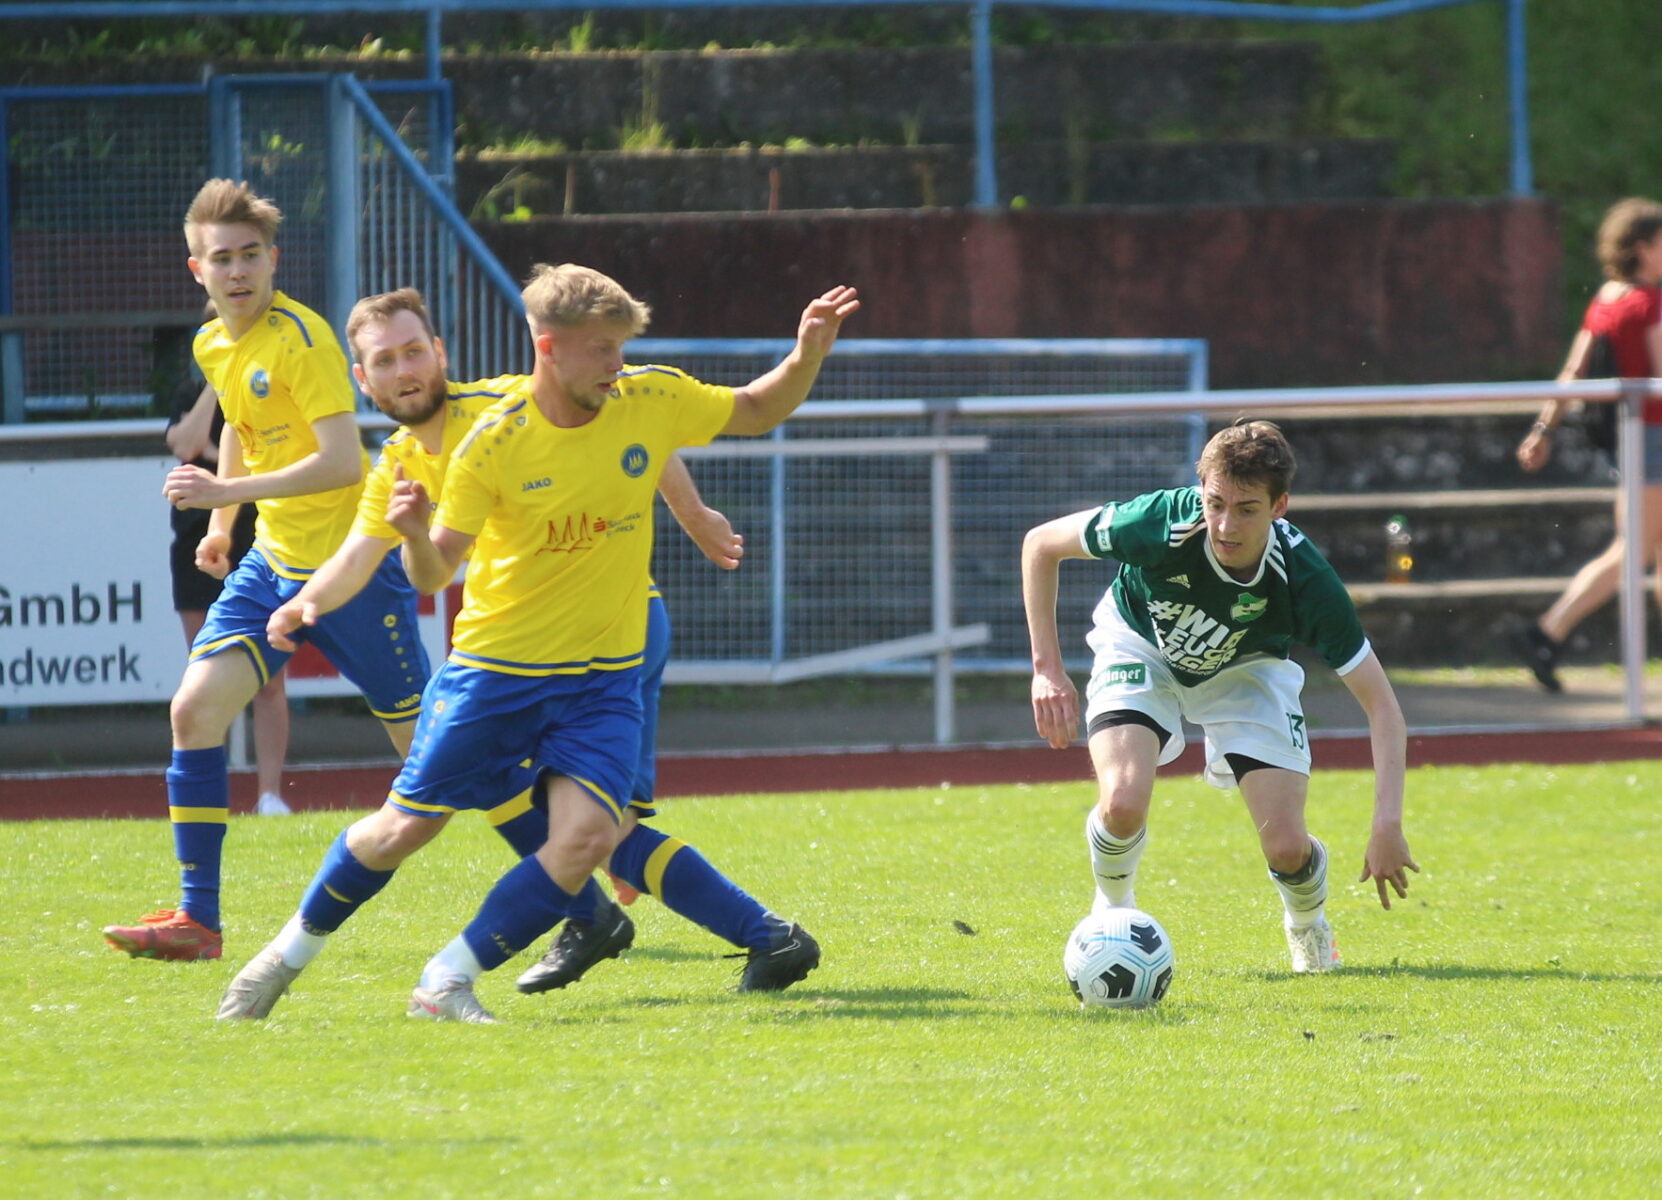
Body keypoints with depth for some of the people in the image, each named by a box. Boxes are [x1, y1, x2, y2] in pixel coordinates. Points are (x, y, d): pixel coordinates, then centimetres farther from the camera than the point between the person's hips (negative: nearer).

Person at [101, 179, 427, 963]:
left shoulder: (300, 338, -19)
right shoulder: (212, 346, 6)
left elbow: (342, 461, -26)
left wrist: (230, 492, -29)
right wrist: (219, 526, 24)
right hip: (273, 560, 7)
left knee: (428, 742, 0)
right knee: (194, 710, -6)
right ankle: (196, 920, -1)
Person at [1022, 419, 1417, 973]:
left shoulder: (1304, 578, -34)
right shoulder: (1160, 523, -36)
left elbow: (1381, 703, -28)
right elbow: (1040, 544, -18)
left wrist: (1387, 825, -37)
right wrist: (1047, 669, -21)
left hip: (1245, 667, 1)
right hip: (1143, 647, -1)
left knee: (1286, 847, -12)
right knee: (1123, 806, -26)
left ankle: (1309, 928, 25)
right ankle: (1112, 913, 8)